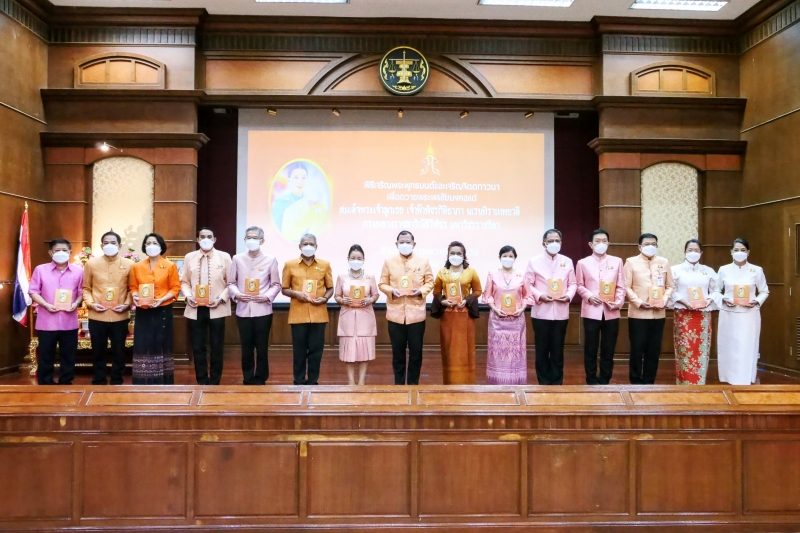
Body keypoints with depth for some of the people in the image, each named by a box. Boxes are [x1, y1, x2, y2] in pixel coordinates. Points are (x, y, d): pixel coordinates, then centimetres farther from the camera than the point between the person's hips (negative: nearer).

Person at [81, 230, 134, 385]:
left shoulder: (129, 265, 1)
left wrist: (127, 304, -9)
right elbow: (86, 288, 8)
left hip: (120, 317, 0)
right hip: (97, 317, 1)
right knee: (98, 352, 10)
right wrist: (90, 303, -7)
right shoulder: (91, 263, 3)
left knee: (118, 352, 9)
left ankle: (117, 383, 22)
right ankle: (98, 383, 23)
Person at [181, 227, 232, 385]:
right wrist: (188, 296, -7)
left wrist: (221, 298, -12)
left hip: (217, 309, -2)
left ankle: (214, 382, 16)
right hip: (195, 309, 2)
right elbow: (184, 281, 10)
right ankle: (202, 382, 17)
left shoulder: (224, 257, 1)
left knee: (217, 347, 4)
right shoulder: (189, 257, 8)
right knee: (198, 347, 6)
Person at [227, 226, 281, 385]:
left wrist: (267, 296, -12)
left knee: (262, 348, 4)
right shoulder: (237, 259, 6)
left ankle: (260, 381, 16)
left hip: (263, 310, -1)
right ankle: (248, 380, 19)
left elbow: (276, 284, 3)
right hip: (243, 310, 1)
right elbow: (231, 283, 8)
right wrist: (236, 294, -9)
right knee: (246, 348, 8)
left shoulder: (270, 260, 2)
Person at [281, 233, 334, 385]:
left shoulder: (325, 264, 6)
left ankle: (313, 382, 15)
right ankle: (299, 382, 14)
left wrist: (325, 298, -8)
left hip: (318, 314, 1)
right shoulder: (290, 264, 4)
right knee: (299, 350, 4)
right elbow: (284, 289, 7)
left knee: (316, 350, 4)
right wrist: (296, 293, -12)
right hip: (298, 315, -1)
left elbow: (330, 288, 12)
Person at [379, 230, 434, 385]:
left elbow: (430, 282, 7)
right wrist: (392, 291, -14)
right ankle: (399, 384, 19)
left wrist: (421, 291, -12)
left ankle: (413, 384, 20)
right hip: (395, 314, 0)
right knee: (398, 351, 8)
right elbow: (382, 284, 6)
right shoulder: (389, 261, 4)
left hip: (416, 314, 0)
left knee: (416, 351, 6)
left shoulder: (423, 261, 3)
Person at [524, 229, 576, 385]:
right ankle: (544, 383, 15)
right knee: (542, 349, 4)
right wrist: (539, 296, -16)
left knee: (558, 349, 7)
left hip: (561, 312, 2)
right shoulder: (534, 262, 1)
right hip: (541, 312, -2)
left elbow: (573, 283, 9)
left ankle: (557, 383, 17)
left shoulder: (567, 261, 9)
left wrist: (569, 296, -9)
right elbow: (528, 284, -2)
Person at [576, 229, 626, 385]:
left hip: (611, 312, 1)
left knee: (608, 349, 6)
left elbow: (621, 286, 6)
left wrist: (619, 302, -9)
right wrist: (589, 296, -12)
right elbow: (579, 285, 5)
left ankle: (605, 381, 17)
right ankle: (591, 381, 15)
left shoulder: (617, 261, 8)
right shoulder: (583, 263, 6)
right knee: (590, 348, 4)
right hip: (591, 311, -1)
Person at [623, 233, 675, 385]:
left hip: (658, 314, 3)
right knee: (637, 349, 1)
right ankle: (636, 382, 11)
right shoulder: (631, 262, 0)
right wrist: (639, 303, -14)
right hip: (638, 313, -3)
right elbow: (626, 287, -3)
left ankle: (649, 382, 17)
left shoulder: (664, 262, 10)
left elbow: (670, 285, 11)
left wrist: (664, 301, -6)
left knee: (654, 350, 6)